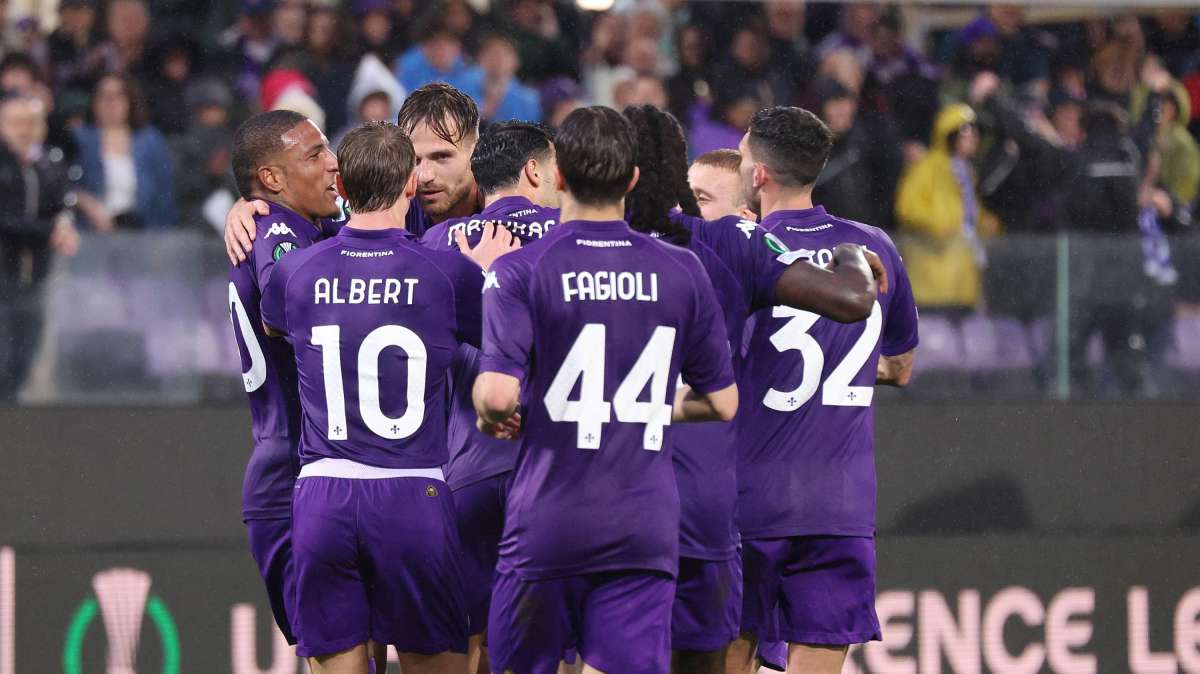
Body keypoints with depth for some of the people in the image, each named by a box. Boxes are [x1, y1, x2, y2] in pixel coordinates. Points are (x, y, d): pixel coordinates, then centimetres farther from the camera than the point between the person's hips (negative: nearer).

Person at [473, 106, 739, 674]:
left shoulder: (520, 273, -7)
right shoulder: (681, 273, 4)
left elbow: (498, 394, -18)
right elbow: (722, 402, 11)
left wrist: (490, 415, 5)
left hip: (546, 527, -2)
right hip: (645, 532, 2)